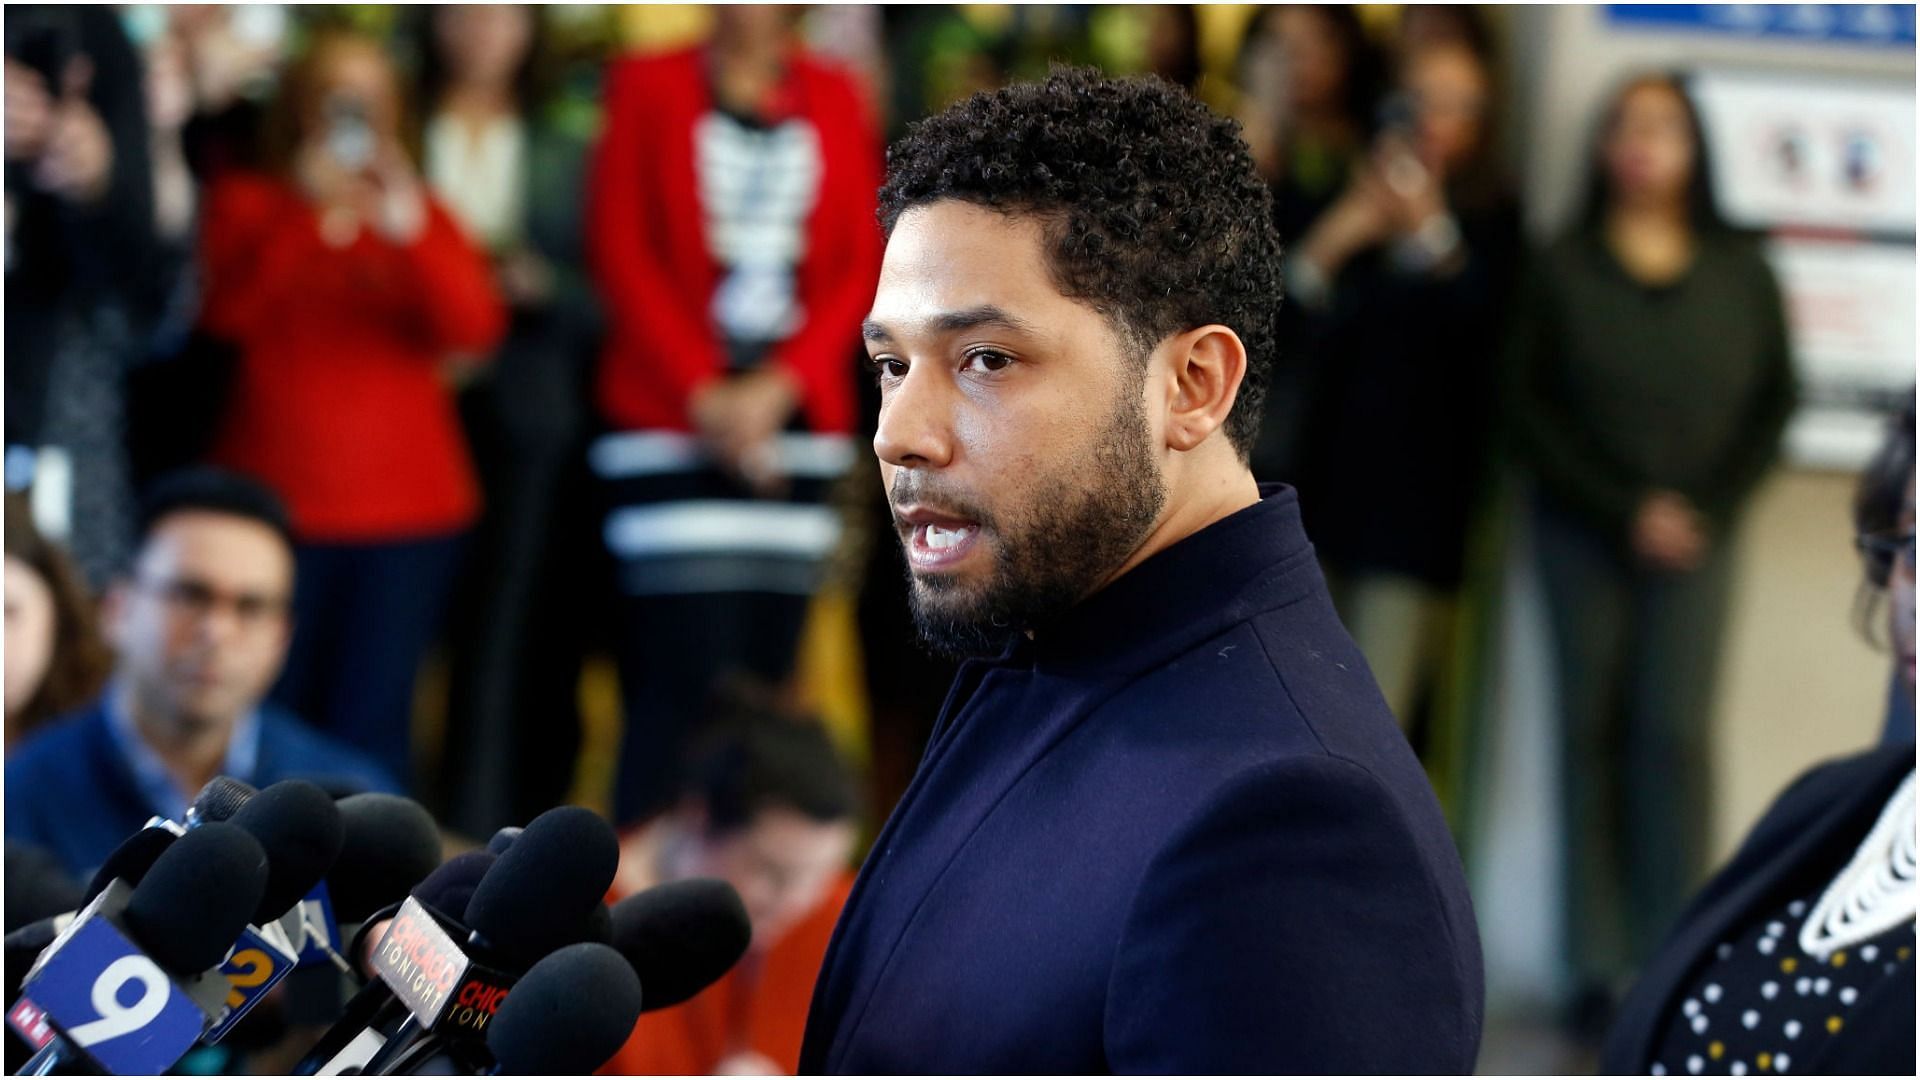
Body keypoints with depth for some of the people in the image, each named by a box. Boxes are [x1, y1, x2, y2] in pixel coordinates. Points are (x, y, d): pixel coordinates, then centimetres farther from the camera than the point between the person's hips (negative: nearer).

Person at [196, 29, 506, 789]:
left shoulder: (417, 210, 14)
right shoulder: (249, 202, 10)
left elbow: (476, 330, -4)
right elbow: (226, 313, -9)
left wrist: (411, 231, -20)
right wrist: (305, 210, -19)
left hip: (407, 508, 1)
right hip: (278, 499, -1)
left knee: (372, 726, -7)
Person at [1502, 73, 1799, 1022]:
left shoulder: (1741, 275, 5)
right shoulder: (1564, 271, 1)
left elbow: (1772, 403, 6)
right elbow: (1528, 408, -2)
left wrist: (1709, 510, -6)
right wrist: (1625, 513, -8)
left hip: (1696, 540, 0)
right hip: (1583, 540, 0)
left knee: (1675, 736, -8)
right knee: (1592, 734, 1)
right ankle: (1600, 962, 3)